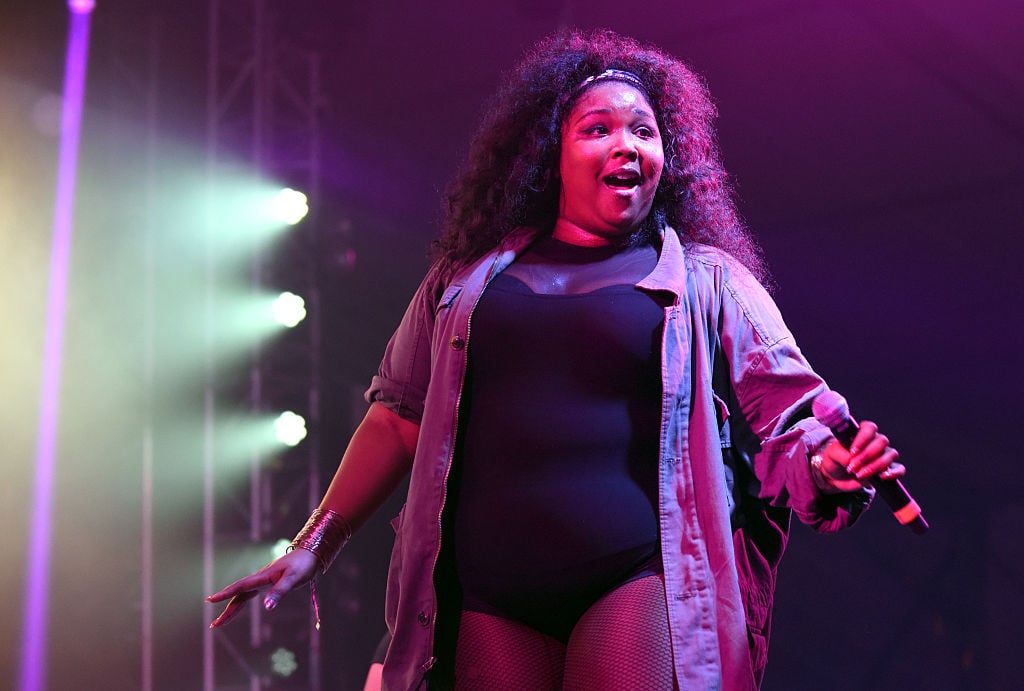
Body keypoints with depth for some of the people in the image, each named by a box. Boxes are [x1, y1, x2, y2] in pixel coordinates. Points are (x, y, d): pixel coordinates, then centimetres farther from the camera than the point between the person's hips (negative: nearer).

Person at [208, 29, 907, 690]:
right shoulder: (472, 278, 16)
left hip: (639, 588, -2)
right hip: (489, 609, 3)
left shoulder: (708, 282, 10)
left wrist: (828, 463, -16)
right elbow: (399, 417, 20)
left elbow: (786, 422, 6)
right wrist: (315, 546, 17)